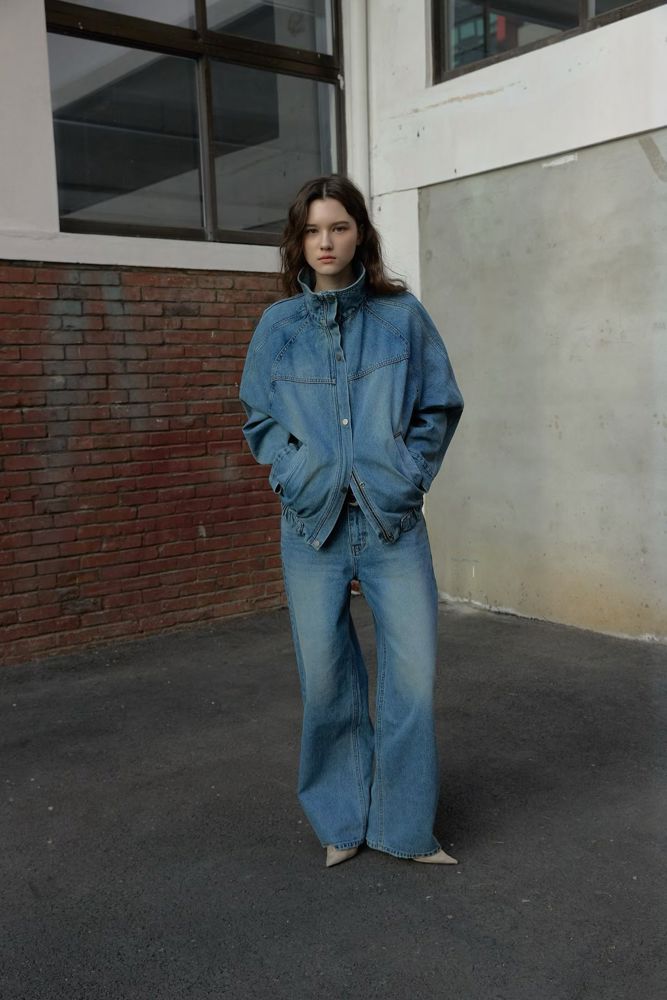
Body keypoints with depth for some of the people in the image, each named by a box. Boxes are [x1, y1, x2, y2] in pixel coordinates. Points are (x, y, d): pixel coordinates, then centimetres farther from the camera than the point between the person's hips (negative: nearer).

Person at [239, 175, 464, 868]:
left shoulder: (403, 315, 3)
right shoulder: (278, 325, 5)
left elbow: (440, 407, 8)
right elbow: (258, 418, 12)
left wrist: (409, 474, -4)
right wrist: (295, 473, -4)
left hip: (394, 524, -1)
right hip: (313, 526, 1)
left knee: (413, 677, -2)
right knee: (325, 681, 7)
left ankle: (405, 827, 20)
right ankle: (342, 822, 29)